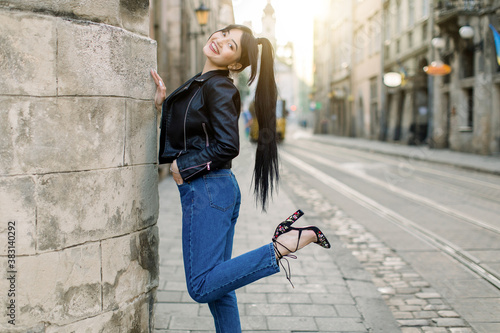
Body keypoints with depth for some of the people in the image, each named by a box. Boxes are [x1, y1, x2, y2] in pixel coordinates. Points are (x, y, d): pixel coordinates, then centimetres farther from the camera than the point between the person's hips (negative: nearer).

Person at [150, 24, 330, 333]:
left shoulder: (218, 87, -12)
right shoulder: (199, 83, 17)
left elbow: (228, 146, -19)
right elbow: (184, 136, 19)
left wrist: (184, 167, -10)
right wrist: (163, 102, 9)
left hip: (207, 190, -9)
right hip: (218, 189, 9)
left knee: (202, 287, -11)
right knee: (215, 285, 14)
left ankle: (284, 244, -12)